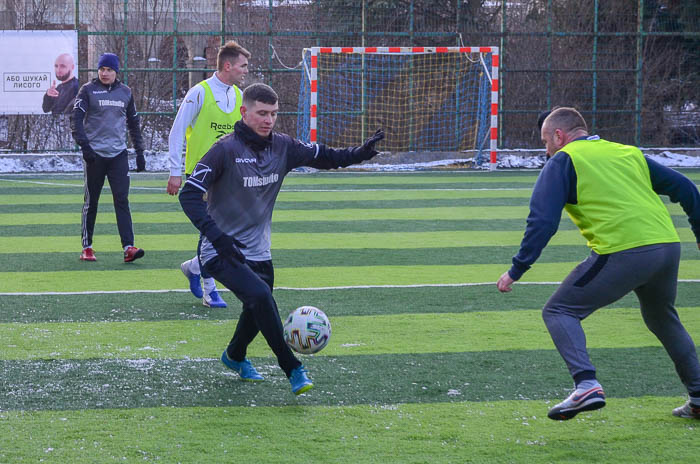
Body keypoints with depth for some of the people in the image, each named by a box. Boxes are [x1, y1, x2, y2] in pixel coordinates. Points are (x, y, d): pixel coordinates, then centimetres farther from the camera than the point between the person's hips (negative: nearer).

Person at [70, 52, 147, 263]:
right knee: (91, 202, 5)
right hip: (95, 154, -2)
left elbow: (134, 123, 20)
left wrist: (139, 151, 15)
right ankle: (87, 247, 15)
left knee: (122, 199, -7)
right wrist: (84, 145, -21)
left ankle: (128, 247, -14)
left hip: (118, 154, 2)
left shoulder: (125, 92, 11)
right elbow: (76, 119, -9)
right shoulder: (88, 90, 0)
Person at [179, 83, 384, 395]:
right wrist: (217, 236, -33)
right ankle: (292, 370, -19)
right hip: (222, 253, -7)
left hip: (258, 252, 7)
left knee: (257, 311, 19)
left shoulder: (282, 146, 0)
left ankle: (235, 356, 50)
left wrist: (357, 154, -6)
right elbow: (189, 196, -21)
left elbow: (322, 156, 13)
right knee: (261, 297, -27)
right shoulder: (225, 150, -18)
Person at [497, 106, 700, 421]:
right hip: (668, 245, 6)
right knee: (662, 318, 30)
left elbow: (543, 221, -1)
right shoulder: (629, 153, 24)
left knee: (559, 311, 4)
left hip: (622, 253, -6)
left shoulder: (562, 161, 8)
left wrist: (516, 271, 2)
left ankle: (586, 385, -16)